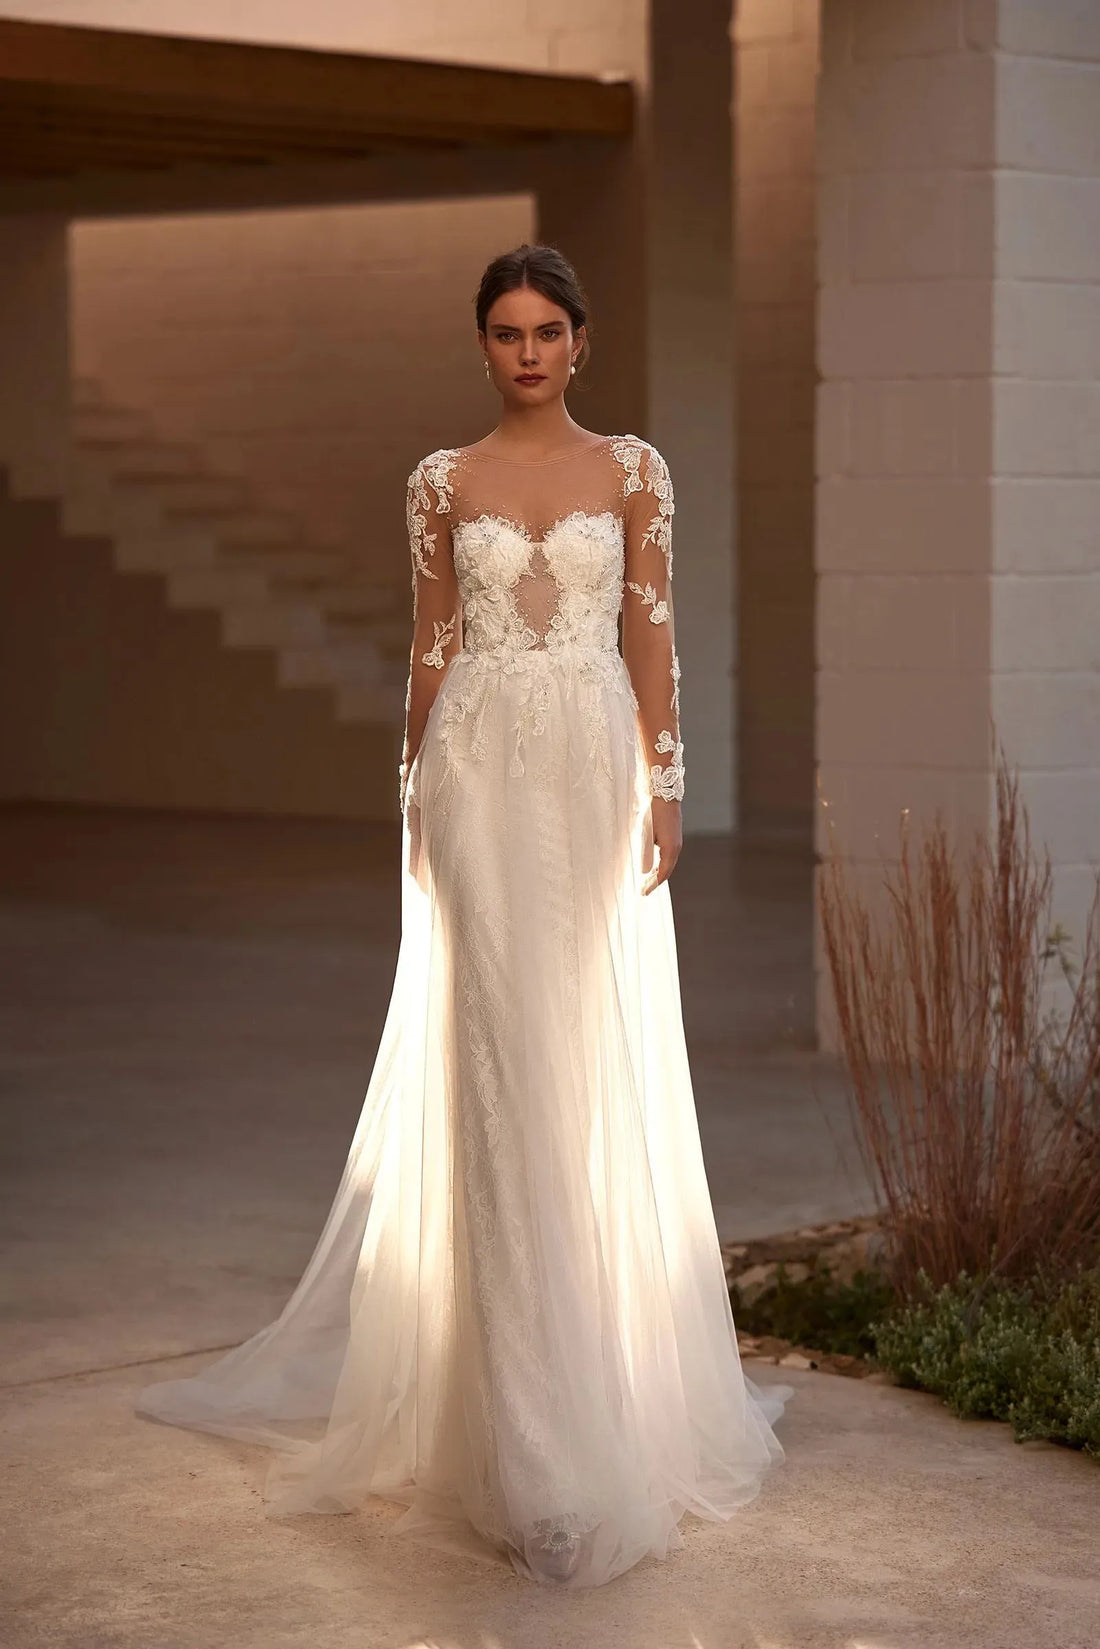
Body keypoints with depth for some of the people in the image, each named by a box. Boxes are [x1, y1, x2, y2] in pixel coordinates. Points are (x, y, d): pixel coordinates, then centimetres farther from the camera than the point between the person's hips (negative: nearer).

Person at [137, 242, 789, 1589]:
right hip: (483, 773, 0)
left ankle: (608, 1368, 16)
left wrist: (664, 789, -2)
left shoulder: (632, 471, 6)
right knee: (501, 1057, -4)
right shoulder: (443, 483, 6)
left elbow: (651, 638, 4)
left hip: (597, 771, 0)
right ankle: (534, 1417, 2)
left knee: (603, 1061, 2)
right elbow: (432, 649, 8)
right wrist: (416, 800, 4)